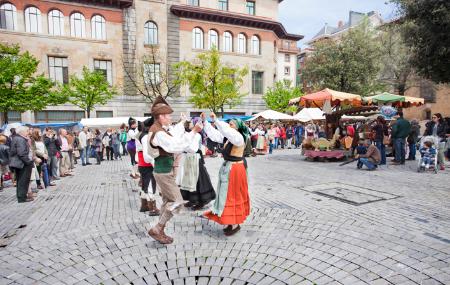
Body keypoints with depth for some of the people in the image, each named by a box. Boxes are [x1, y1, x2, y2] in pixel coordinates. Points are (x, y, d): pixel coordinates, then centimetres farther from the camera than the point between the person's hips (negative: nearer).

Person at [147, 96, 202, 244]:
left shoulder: (160, 129, 8)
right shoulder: (158, 133, -23)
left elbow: (173, 134, 23)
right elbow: (175, 146, -33)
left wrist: (182, 123, 30)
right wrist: (193, 132, -33)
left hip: (166, 170, 10)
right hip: (164, 172, -10)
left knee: (168, 201, 16)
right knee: (177, 201, -6)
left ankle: (160, 231, 26)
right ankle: (156, 229, 4)